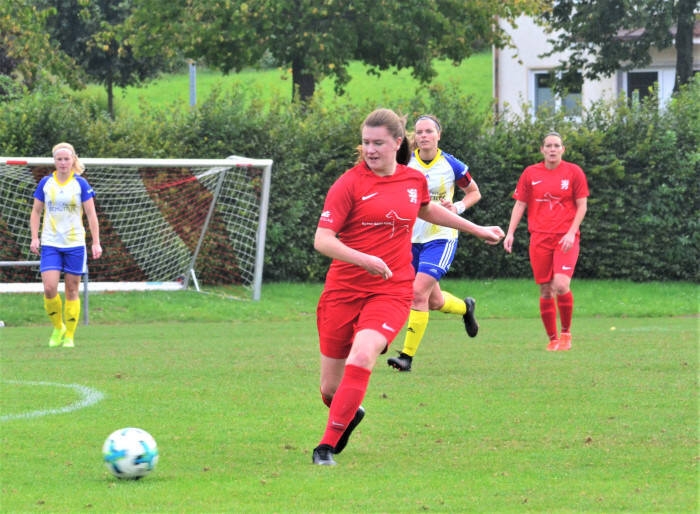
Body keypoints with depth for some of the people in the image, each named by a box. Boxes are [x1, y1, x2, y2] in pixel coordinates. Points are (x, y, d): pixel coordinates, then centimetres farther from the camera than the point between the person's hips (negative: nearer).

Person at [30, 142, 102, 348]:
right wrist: (34, 238, 0)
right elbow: (36, 212, 11)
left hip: (74, 245, -1)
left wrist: (96, 243, -4)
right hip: (50, 244, 1)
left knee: (72, 291, 1)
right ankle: (58, 327, 10)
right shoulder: (45, 183, 3)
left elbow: (91, 215, 1)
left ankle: (69, 336, 10)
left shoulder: (81, 184, -2)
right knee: (49, 288, -12)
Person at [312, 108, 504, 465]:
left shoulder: (415, 180, 6)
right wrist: (362, 259, -29)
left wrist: (476, 230, 37)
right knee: (331, 389, 6)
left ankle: (328, 445, -18)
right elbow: (322, 239, -15)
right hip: (344, 290, -1)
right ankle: (350, 415, 44)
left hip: (391, 291, 1)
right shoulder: (349, 184, -8)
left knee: (361, 356, -28)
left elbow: (427, 210, 30)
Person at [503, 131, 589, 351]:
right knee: (545, 291, 2)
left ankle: (566, 332, 1)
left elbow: (582, 206, 2)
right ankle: (553, 339, 14)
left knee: (561, 285, -19)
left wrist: (571, 233, -10)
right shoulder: (530, 174, 6)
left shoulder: (574, 172, 2)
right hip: (540, 238, 2)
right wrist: (510, 232, -2)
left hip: (566, 238, -2)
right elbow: (520, 204, 9)